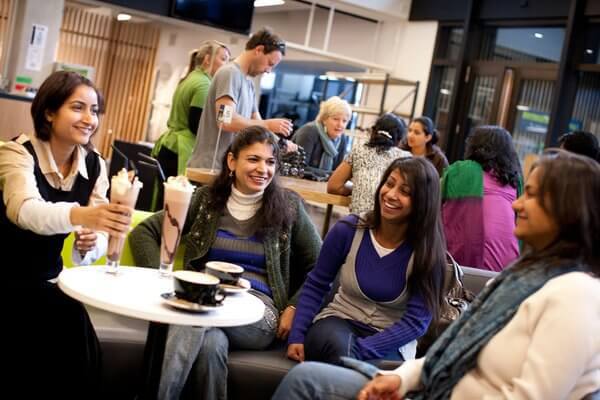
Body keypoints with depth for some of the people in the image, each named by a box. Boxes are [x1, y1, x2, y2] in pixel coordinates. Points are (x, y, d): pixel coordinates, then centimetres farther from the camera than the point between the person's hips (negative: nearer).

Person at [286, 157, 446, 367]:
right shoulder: (348, 230, -9)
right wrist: (297, 336, -10)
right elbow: (315, 285, 3)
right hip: (339, 321, 1)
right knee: (339, 349, -35)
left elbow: (416, 320, -13)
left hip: (389, 342, -1)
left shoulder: (427, 251, -13)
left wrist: (362, 349, -24)